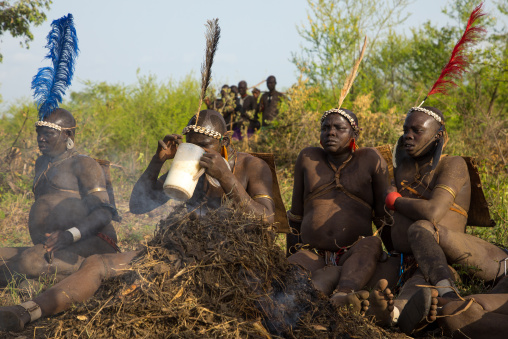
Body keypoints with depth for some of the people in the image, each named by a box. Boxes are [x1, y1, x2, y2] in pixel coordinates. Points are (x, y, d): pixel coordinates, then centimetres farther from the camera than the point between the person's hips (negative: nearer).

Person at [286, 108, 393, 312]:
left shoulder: (370, 159, 7)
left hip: (355, 256, -2)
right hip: (312, 255, 2)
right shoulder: (308, 158, 13)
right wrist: (290, 256, 17)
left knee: (372, 244, -37)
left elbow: (385, 212, 8)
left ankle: (344, 295, -62)